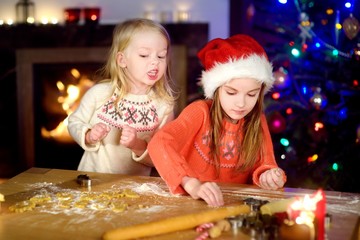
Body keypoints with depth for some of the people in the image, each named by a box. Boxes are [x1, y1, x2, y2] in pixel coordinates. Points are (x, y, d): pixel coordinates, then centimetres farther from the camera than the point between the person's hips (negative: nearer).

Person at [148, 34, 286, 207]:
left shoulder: (257, 120, 0)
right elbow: (159, 144, -26)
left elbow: (264, 164, 1)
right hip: (188, 202, -3)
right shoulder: (201, 111, -12)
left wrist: (268, 176, -22)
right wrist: (192, 185, -40)